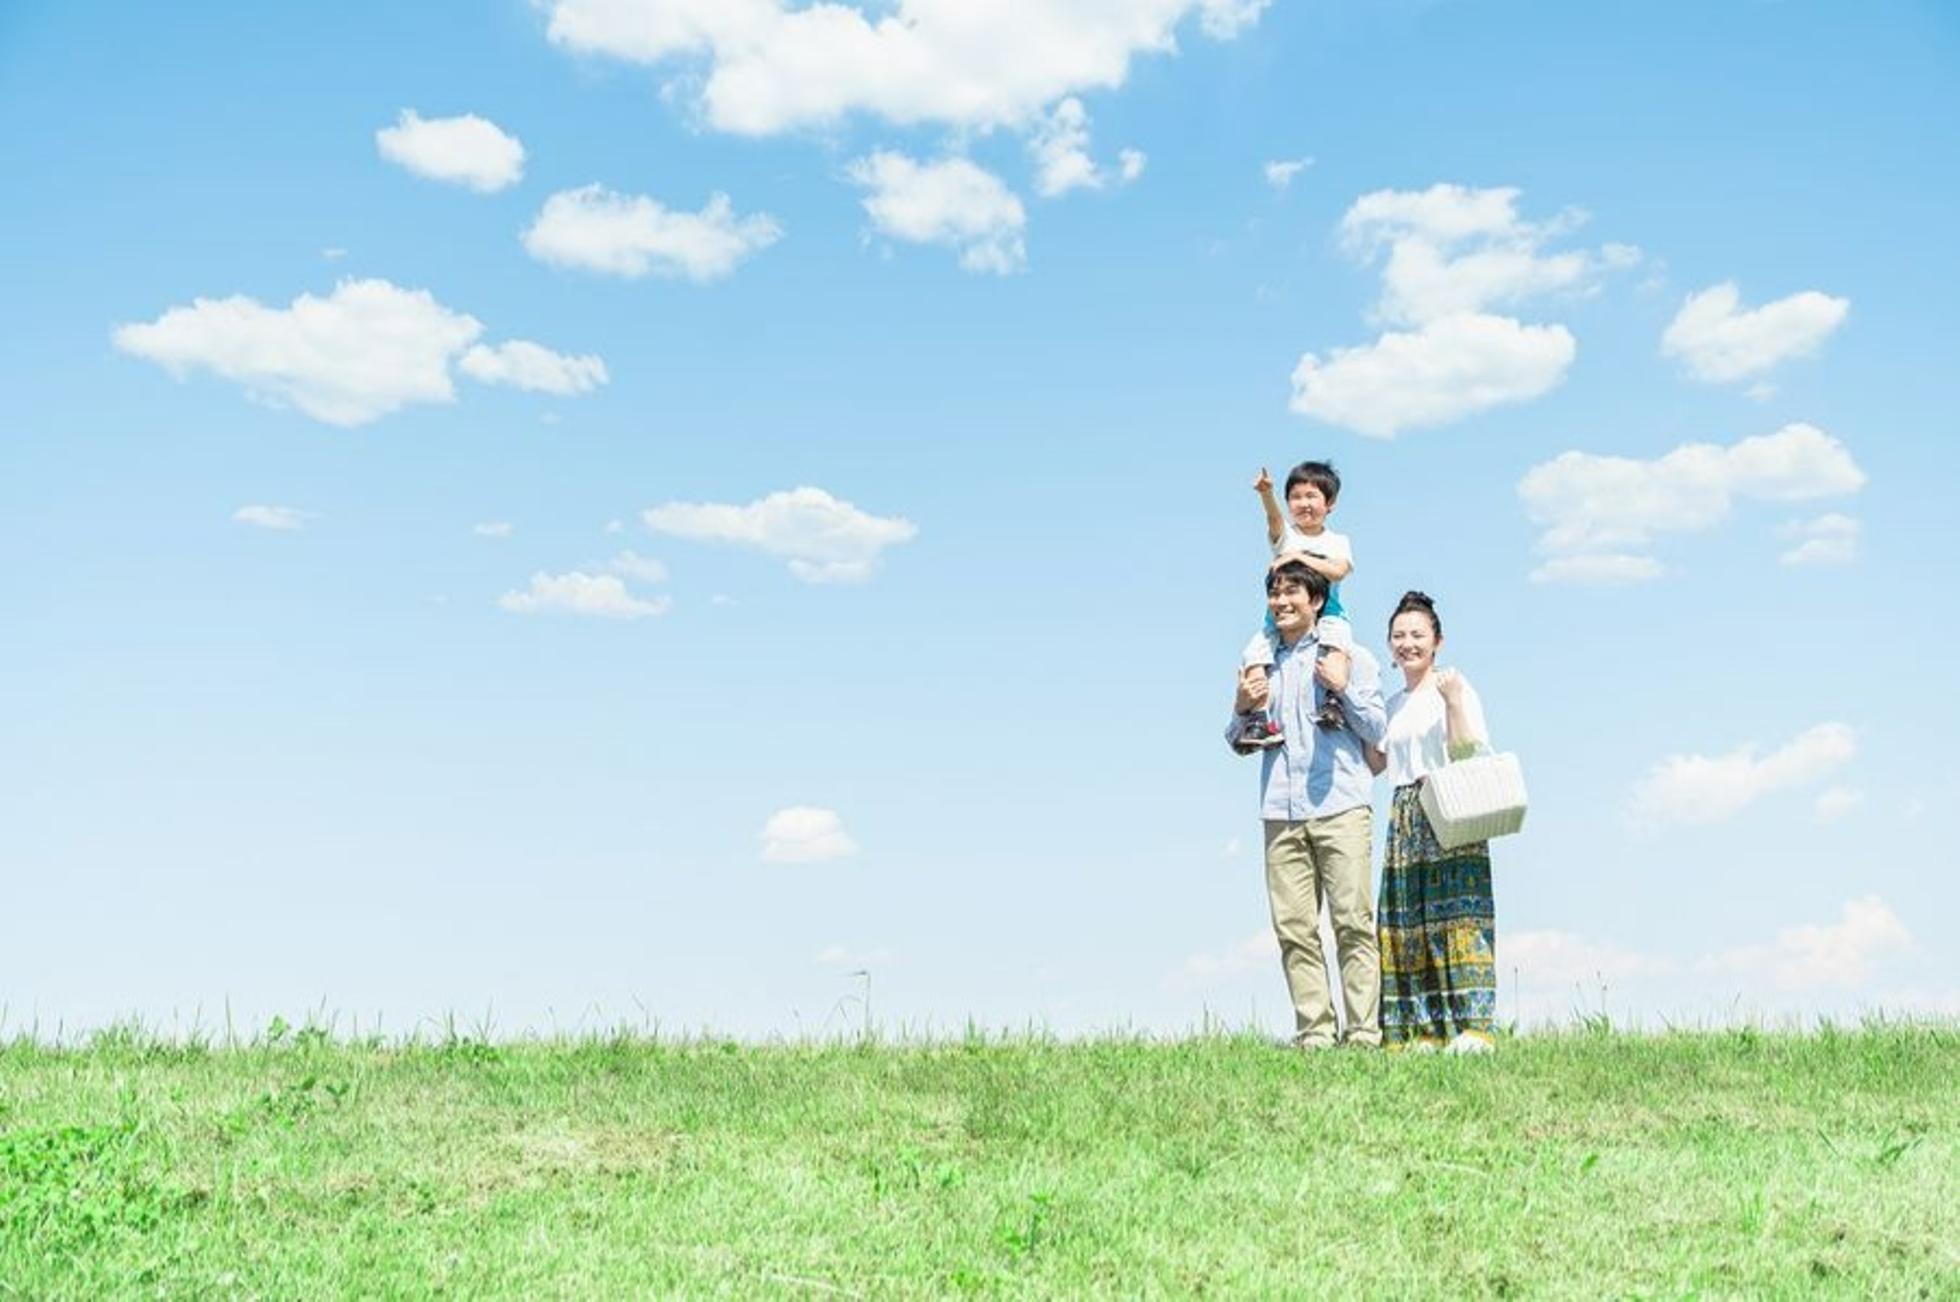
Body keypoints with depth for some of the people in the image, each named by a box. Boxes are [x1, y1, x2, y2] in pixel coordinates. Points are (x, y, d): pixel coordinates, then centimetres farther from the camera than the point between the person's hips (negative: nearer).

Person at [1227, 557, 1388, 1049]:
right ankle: (1314, 1032, 0)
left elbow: (1378, 731, 6)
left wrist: (1344, 689, -7)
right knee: (1293, 928, -2)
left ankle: (1364, 1032, -5)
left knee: (1353, 921, -7)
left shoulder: (1349, 657, 9)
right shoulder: (1260, 664, 20)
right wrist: (1242, 708, 3)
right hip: (1281, 813, 4)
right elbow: (1240, 744, 22)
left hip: (1341, 806, -3)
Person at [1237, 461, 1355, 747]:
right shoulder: (1286, 534, 8)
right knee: (1253, 654, -20)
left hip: (1326, 614, -1)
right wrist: (1266, 494, -38)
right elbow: (1274, 516, -16)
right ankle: (1258, 717, -22)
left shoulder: (1337, 542, 9)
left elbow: (1337, 571, -12)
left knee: (1338, 638, -34)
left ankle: (1332, 700, -37)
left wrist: (1300, 558, -16)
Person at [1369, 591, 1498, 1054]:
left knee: (1457, 915, -12)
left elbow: (1470, 753, -10)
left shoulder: (1456, 686, 0)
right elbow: (1376, 763, 17)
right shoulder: (1393, 705, 19)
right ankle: (1423, 1029, 2)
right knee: (1407, 924, 0)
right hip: (1405, 819, 6)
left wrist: (1453, 701, -19)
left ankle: (1473, 1027, -12)